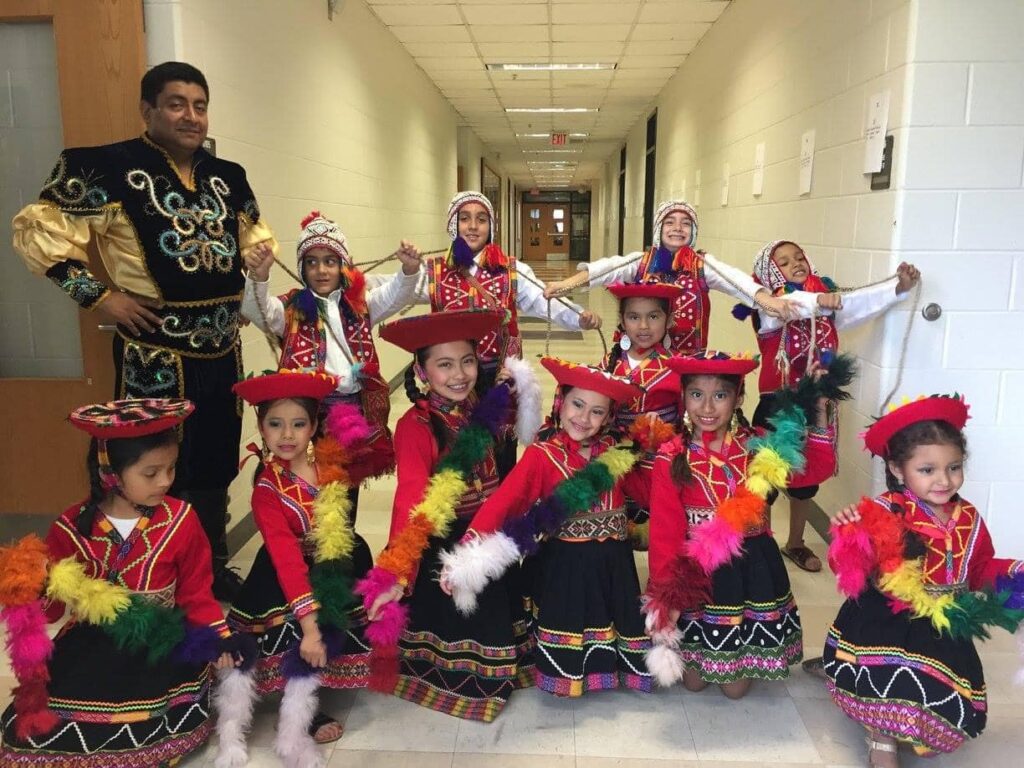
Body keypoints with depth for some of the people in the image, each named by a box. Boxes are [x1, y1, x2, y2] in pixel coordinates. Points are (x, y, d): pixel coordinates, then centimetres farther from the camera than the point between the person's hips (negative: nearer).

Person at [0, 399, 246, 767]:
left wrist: (218, 638, -13)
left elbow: (196, 593, 0)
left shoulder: (180, 520, -8)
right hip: (91, 647, 2)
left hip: (161, 646, -2)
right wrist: (31, 591, -20)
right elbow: (51, 607, 2)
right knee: (32, 731, -4)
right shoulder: (74, 526, -4)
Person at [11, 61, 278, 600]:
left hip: (221, 347, 6)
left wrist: (248, 289, 9)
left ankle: (213, 568, 33)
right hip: (154, 351, -6)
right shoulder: (110, 168, -8)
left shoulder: (227, 177, 10)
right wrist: (97, 295, -12)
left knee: (216, 465, 16)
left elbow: (257, 238, 25)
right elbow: (36, 229, -7)